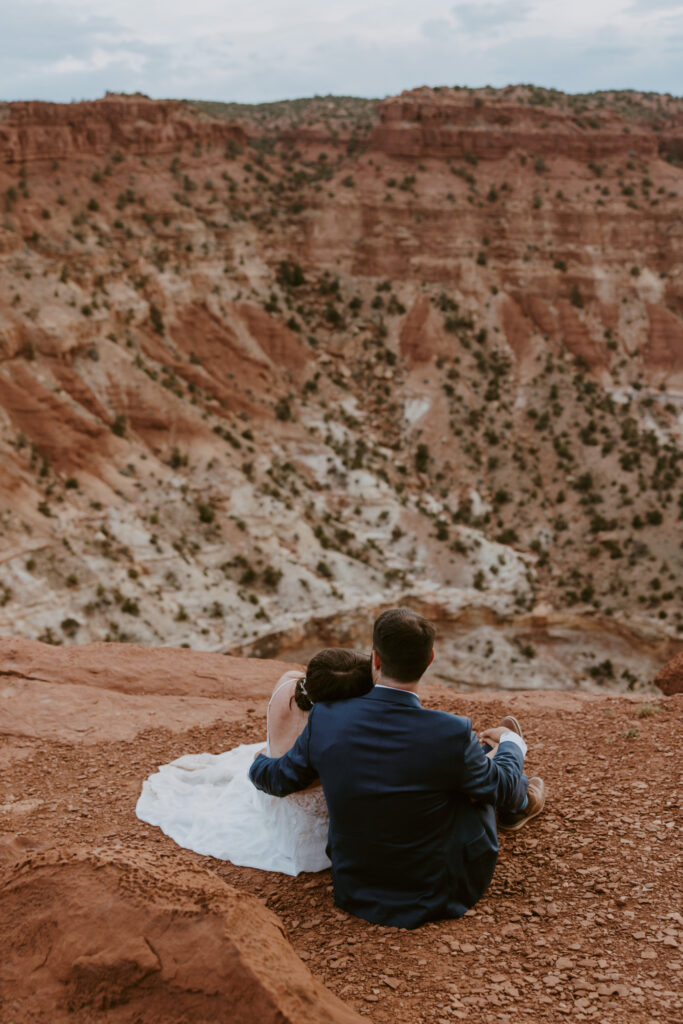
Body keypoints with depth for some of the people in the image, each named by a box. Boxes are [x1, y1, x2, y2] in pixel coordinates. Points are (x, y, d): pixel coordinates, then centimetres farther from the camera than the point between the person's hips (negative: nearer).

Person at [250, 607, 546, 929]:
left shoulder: (325, 719, -18)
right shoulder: (452, 734, -27)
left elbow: (280, 779, 1)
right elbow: (502, 788, -6)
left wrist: (260, 763, 26)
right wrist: (512, 745, 17)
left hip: (354, 895, 3)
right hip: (434, 898, -3)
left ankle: (517, 800, 56)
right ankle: (521, 803, 55)